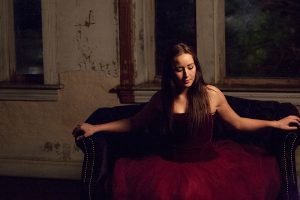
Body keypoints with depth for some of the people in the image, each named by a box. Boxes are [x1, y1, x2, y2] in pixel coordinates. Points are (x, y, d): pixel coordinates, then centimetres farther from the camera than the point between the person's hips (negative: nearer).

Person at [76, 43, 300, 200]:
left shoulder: (212, 94, 1)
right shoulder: (161, 98, 4)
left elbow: (238, 123, 14)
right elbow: (133, 123, 18)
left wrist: (276, 123, 11)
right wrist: (96, 128, 14)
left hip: (208, 163, 0)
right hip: (173, 165, 0)